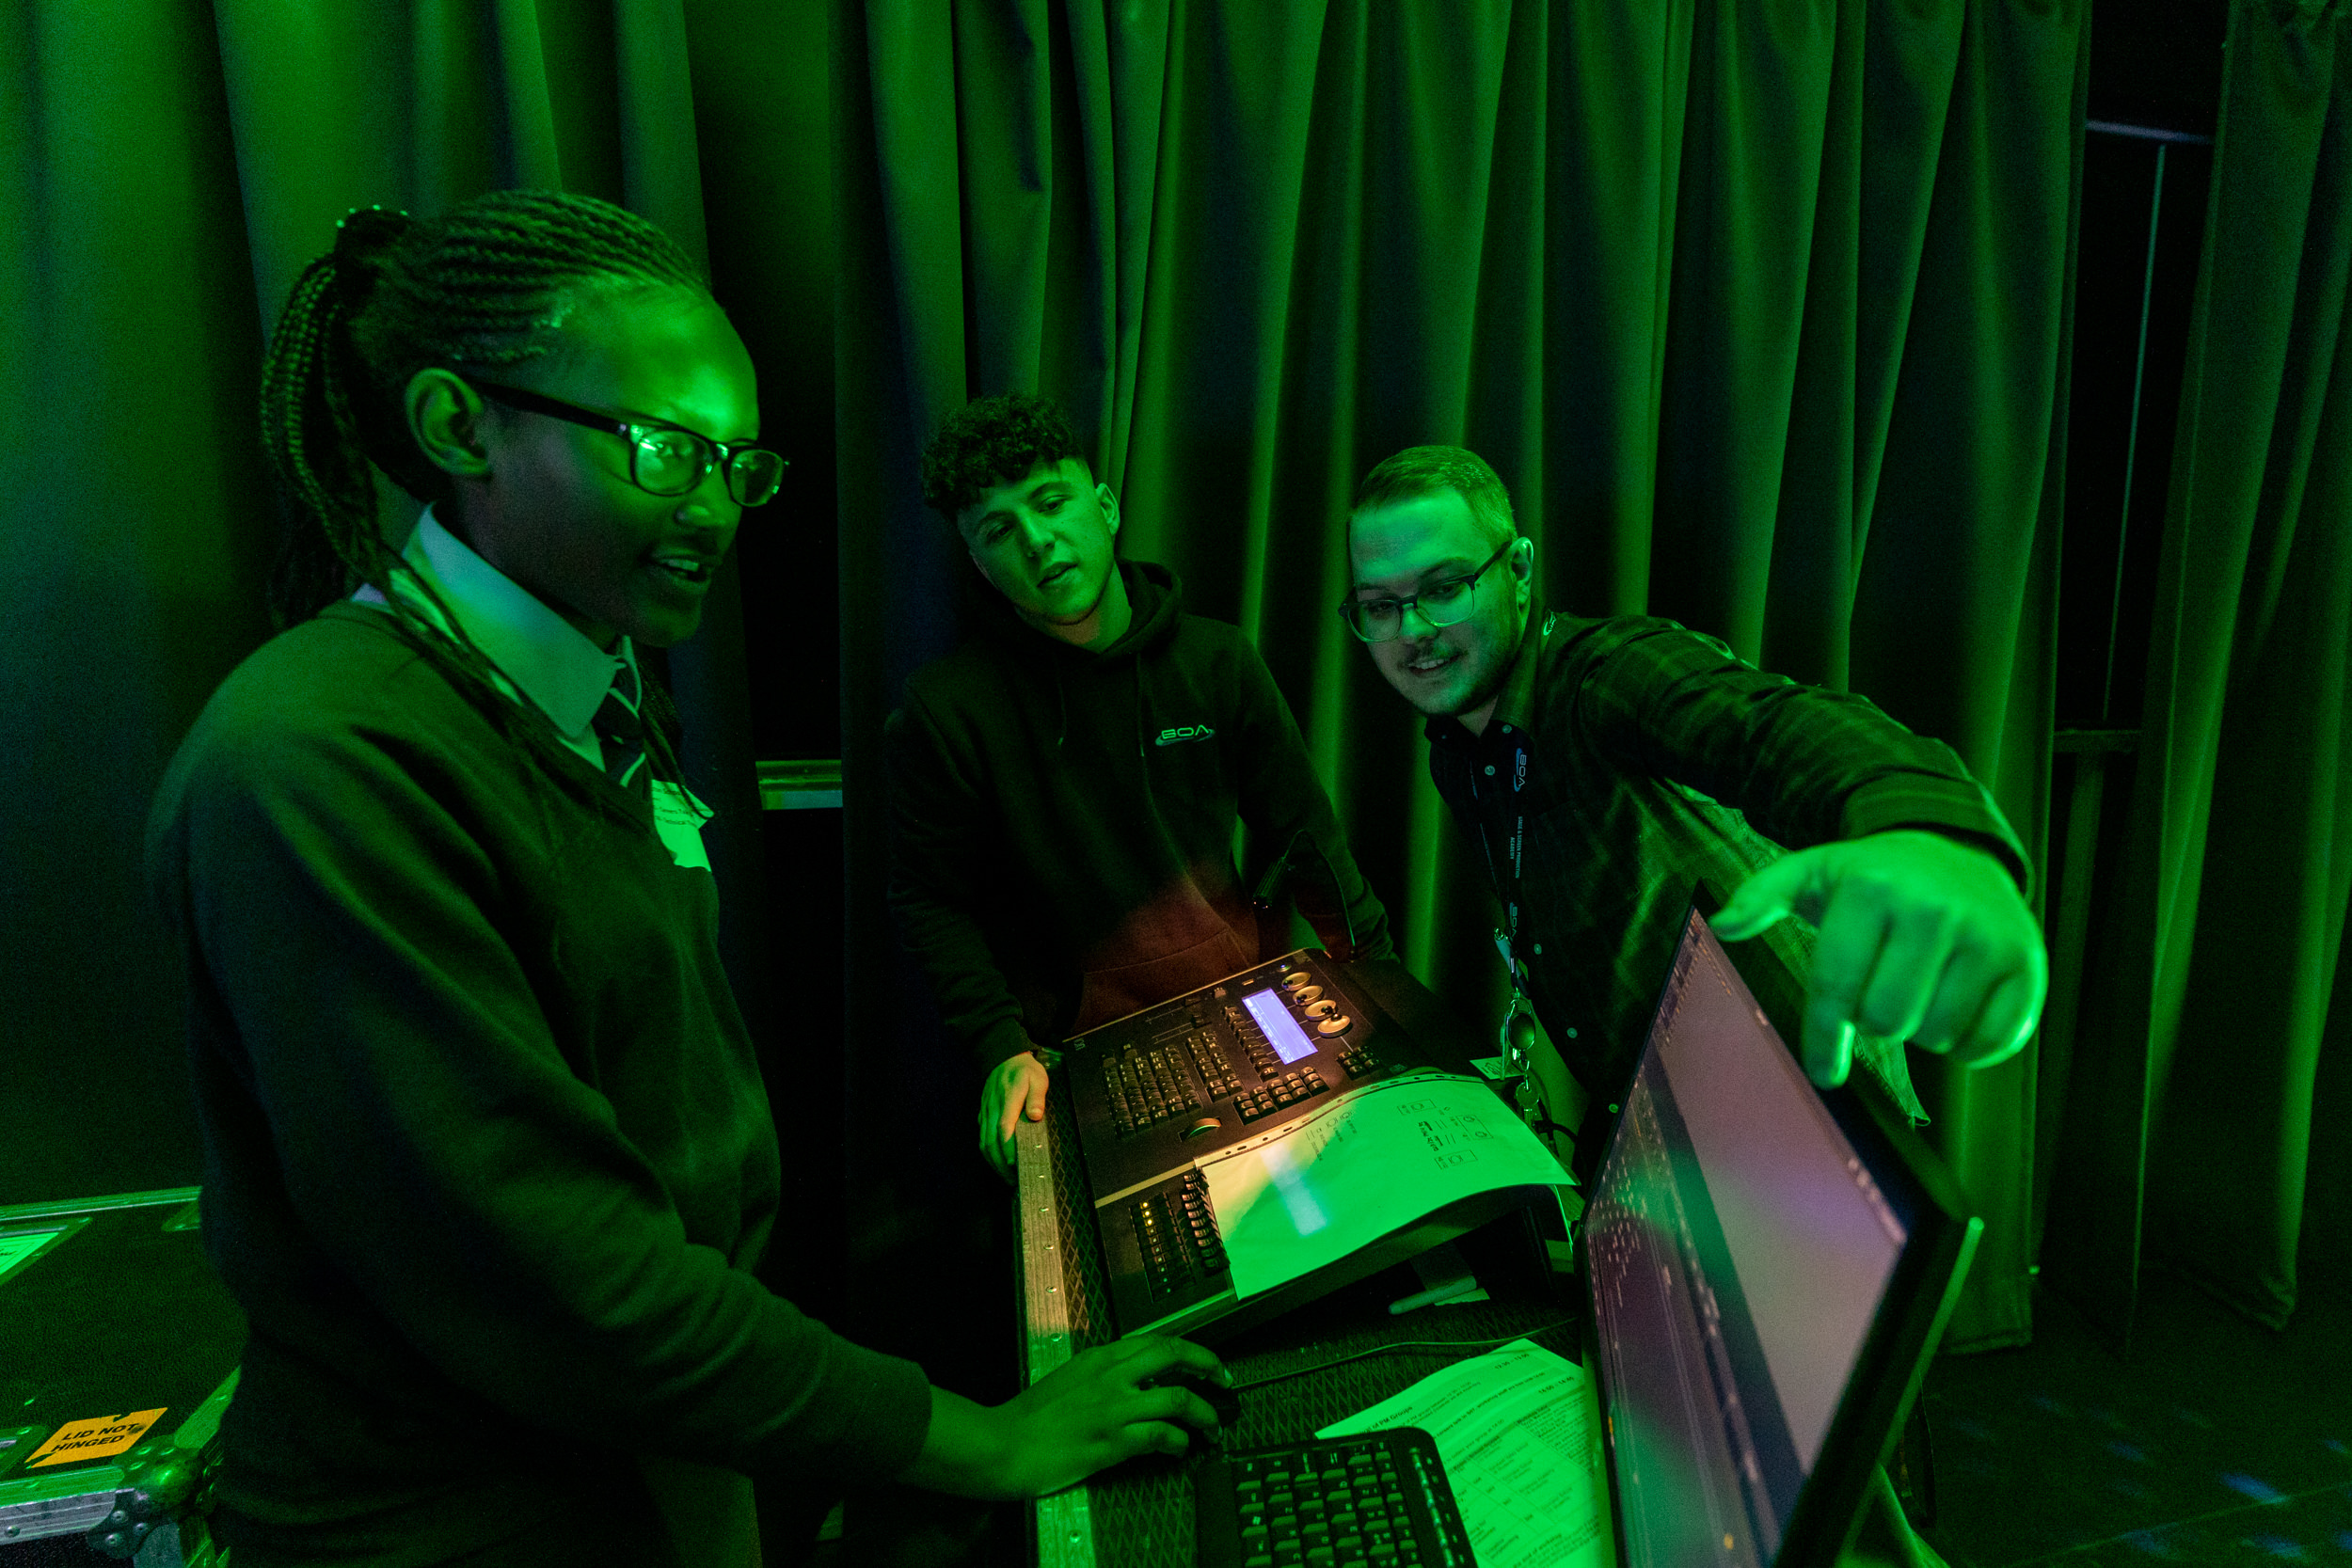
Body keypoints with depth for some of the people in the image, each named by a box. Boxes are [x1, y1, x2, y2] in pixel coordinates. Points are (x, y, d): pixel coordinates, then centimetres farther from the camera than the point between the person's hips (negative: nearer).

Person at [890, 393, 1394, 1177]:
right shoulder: (948, 707, -12)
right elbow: (932, 902, -4)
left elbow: (1305, 837, 4)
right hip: (1075, 1058, -2)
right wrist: (1003, 1047, -14)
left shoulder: (1218, 661, -4)